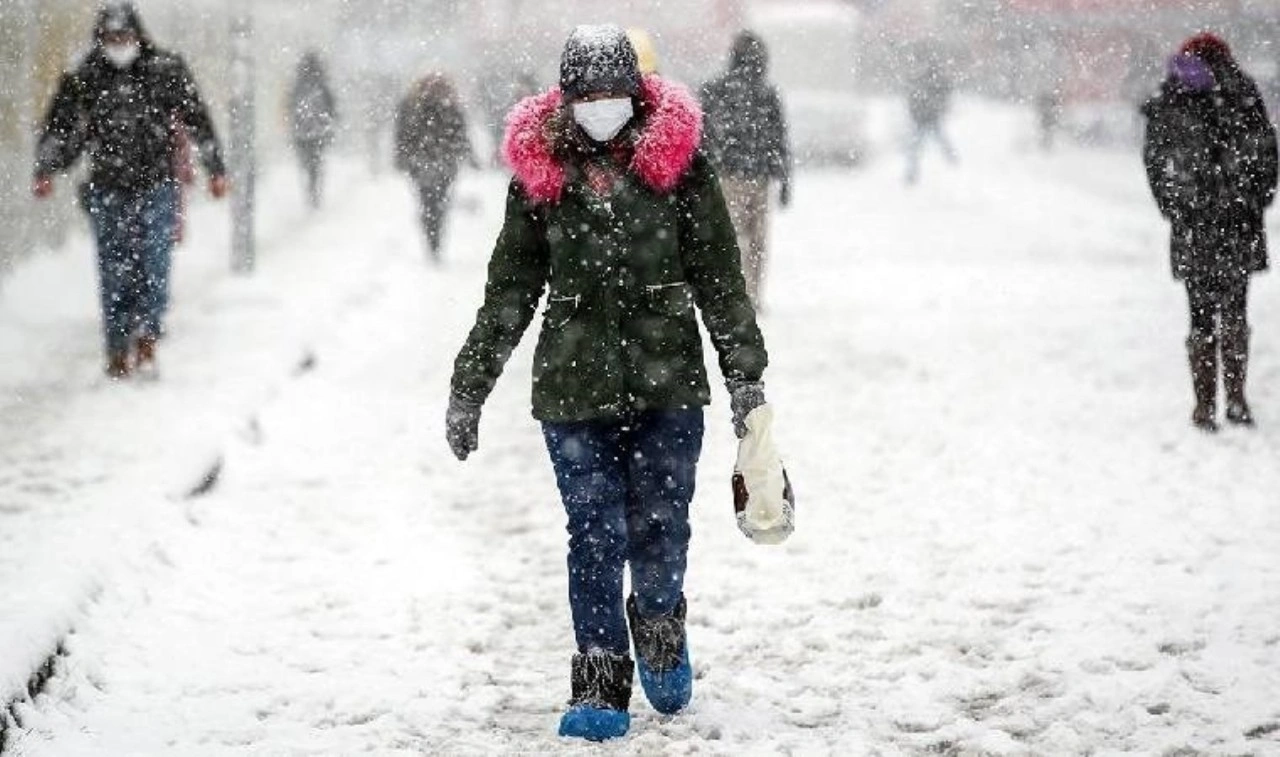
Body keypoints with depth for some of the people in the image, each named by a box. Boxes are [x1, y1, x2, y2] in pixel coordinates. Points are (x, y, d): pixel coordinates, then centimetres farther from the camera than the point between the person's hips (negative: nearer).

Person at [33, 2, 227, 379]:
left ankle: (147, 335, -8)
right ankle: (119, 348, 8)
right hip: (107, 189, 1)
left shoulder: (166, 71, 2)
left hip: (157, 183, -1)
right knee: (114, 270, 2)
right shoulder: (83, 81, 5)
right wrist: (46, 171, -2)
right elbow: (61, 128, 10)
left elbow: (198, 120, 7)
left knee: (153, 263, -11)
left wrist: (215, 168, 8)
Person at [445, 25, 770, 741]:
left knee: (660, 528, 3)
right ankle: (601, 688, 5)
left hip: (669, 384, 0)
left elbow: (720, 277, 3)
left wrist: (746, 375, 2)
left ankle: (660, 636, 33)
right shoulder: (539, 170, 2)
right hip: (575, 386, 0)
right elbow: (509, 290, 8)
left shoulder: (678, 160, -1)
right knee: (596, 538, -2)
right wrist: (468, 388, 8)